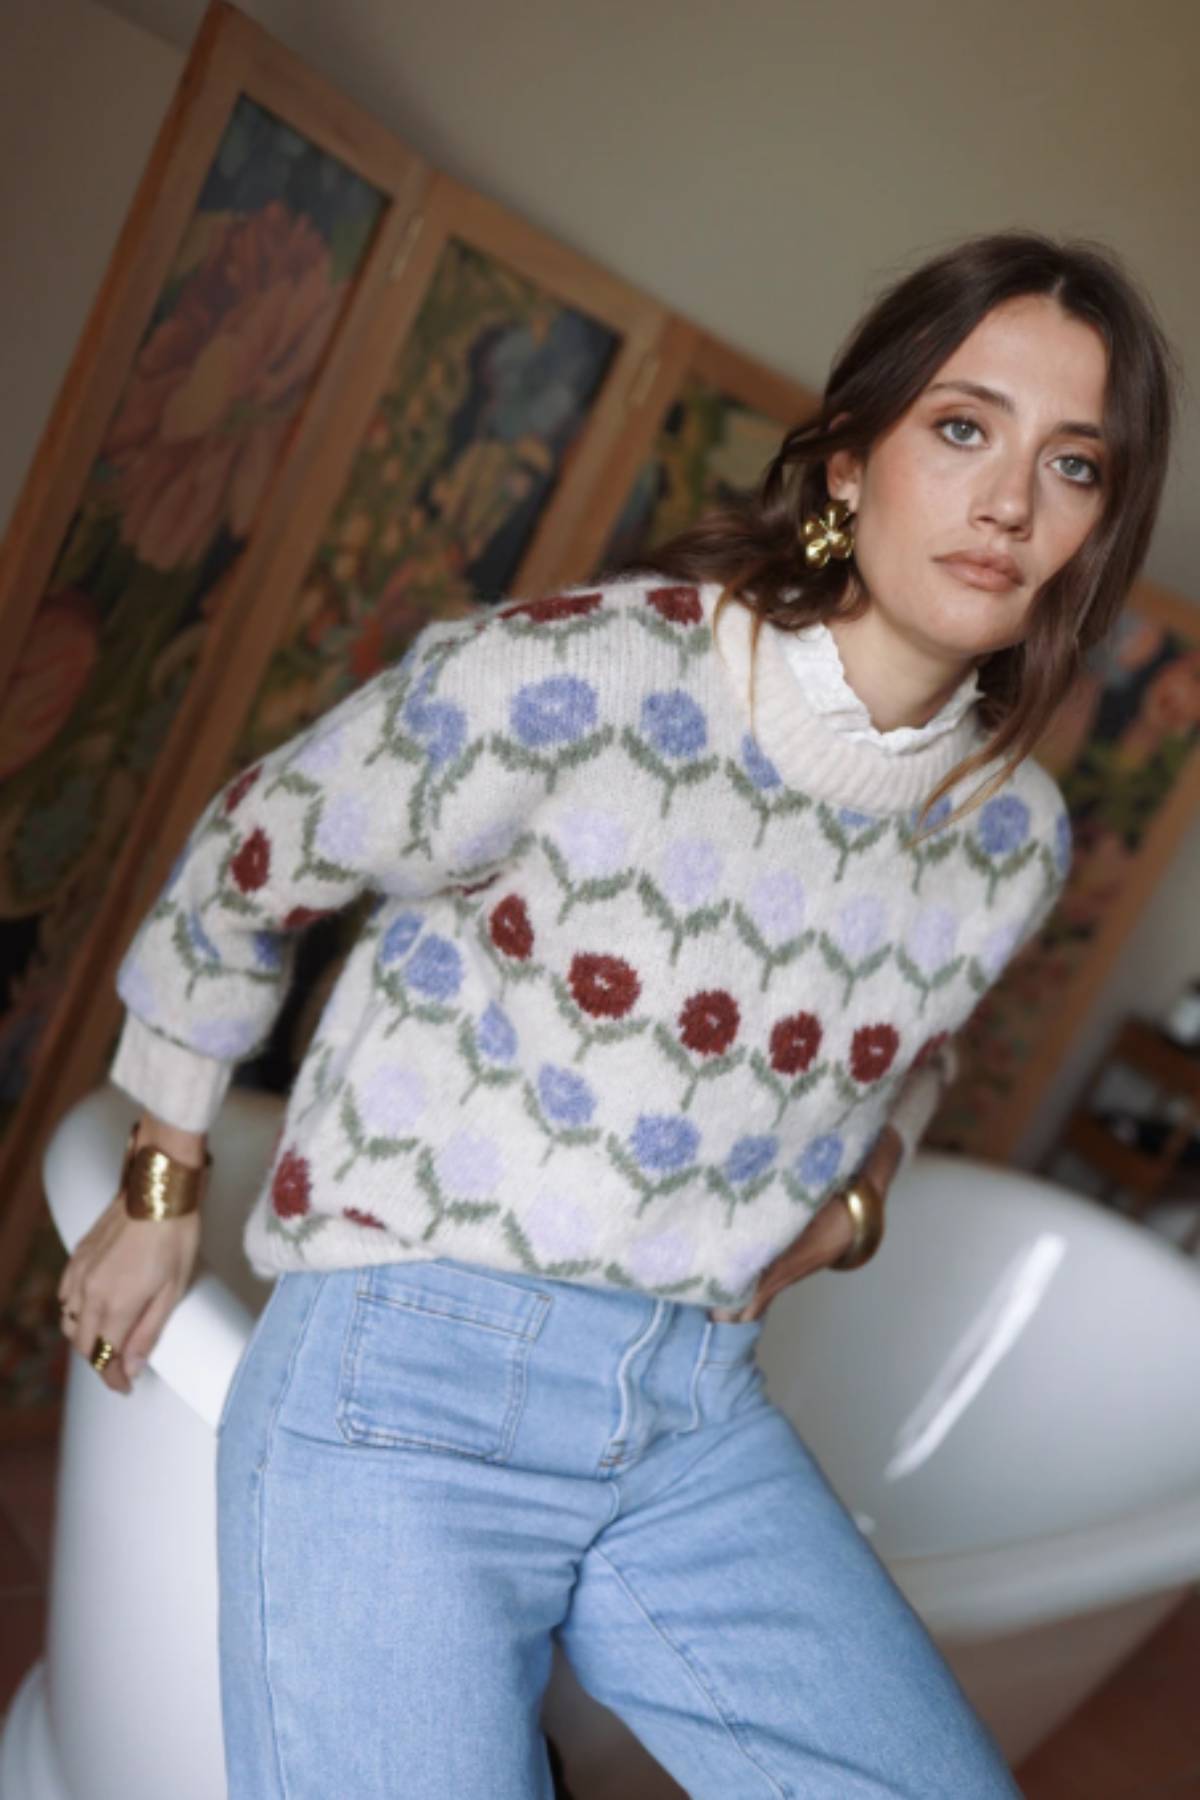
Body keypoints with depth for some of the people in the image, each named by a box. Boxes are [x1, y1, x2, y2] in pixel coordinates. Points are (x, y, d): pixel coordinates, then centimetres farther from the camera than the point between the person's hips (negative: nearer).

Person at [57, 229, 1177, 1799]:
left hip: (697, 1425, 5)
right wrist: (160, 1196, 8)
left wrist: (852, 1202, 9)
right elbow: (249, 862, 0)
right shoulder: (578, 676, -14)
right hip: (412, 1375, -4)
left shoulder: (1015, 843, 2)